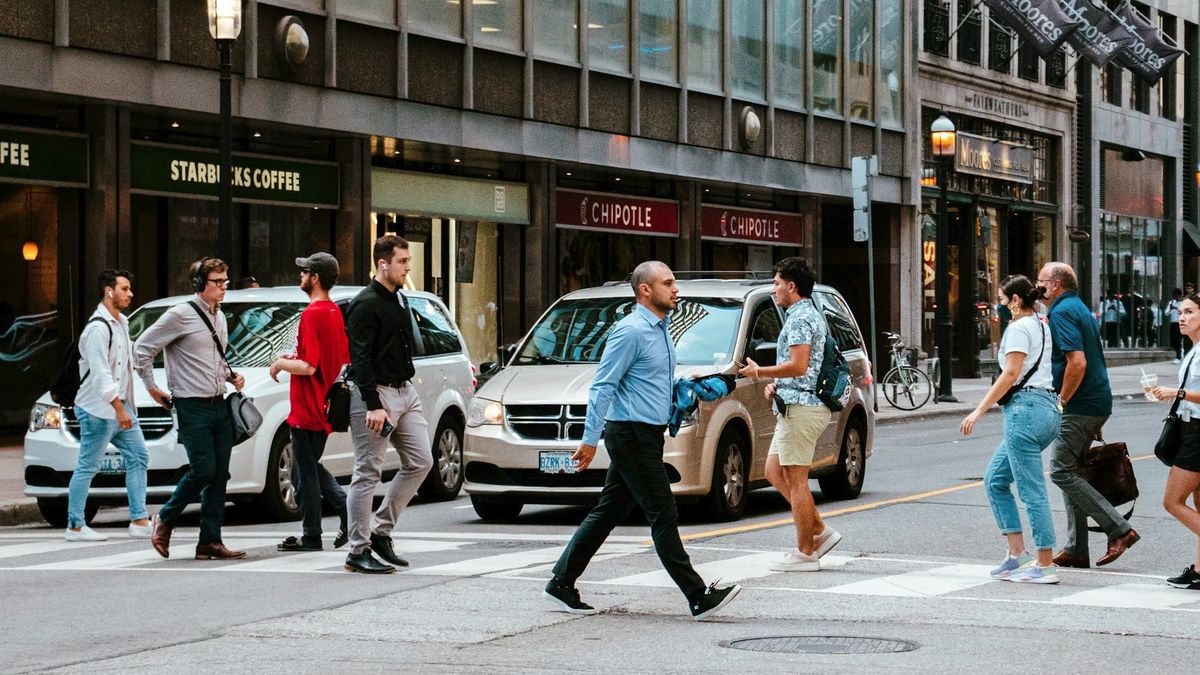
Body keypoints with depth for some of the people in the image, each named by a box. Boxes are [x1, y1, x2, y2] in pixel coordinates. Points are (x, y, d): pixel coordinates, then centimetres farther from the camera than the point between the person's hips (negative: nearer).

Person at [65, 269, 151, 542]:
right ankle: (75, 526, 3)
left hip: (121, 405, 10)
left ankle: (140, 521, 7)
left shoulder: (121, 322, 14)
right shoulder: (98, 328, -16)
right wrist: (119, 409, -25)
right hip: (98, 409, -10)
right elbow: (100, 373, -22)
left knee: (138, 457, 6)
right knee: (88, 466, -3)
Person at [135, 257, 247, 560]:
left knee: (219, 475, 3)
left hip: (219, 405, 8)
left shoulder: (219, 317, 16)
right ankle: (165, 519, 11)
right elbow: (142, 348, -6)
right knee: (203, 470, -11)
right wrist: (152, 388, -4)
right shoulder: (181, 315, -9)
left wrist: (231, 376, 11)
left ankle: (210, 542, 6)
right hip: (193, 407, -7)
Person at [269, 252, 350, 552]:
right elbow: (344, 358, 18)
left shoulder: (312, 314, -19)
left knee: (306, 471, 1)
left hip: (307, 411, -9)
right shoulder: (336, 312, 9)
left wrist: (281, 364, -6)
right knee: (311, 468, 19)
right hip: (325, 408, 9)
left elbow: (308, 367, -25)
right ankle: (349, 513, 8)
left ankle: (311, 537, 6)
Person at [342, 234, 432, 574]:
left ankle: (381, 530, 16)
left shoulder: (399, 299, 15)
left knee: (420, 461, 7)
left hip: (405, 391, 9)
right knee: (367, 473, -5)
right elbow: (360, 359, -19)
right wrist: (373, 405, -24)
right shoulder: (366, 304, -13)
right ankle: (358, 551, 0)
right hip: (376, 393, -9)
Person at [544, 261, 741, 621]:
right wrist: (590, 439, -19)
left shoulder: (661, 330, 16)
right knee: (663, 516, -8)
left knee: (609, 512, 12)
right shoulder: (630, 331, -14)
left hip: (646, 435, 10)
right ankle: (699, 597, -8)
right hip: (631, 434, -10)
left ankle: (562, 582, 18)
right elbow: (603, 385, -17)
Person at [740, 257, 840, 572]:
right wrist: (777, 384, 14)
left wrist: (759, 372, -10)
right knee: (775, 471, 14)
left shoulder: (800, 318, -13)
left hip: (800, 407, -11)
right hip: (796, 406, 11)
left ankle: (805, 553, -2)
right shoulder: (810, 315, 20)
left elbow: (798, 366, -23)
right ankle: (819, 531, 14)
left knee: (795, 480, -6)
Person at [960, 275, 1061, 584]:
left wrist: (979, 411, -17)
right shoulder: (1042, 327, 19)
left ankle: (1045, 565, -4)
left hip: (1026, 408, -10)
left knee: (1032, 490, -6)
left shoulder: (1018, 329, -8)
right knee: (995, 480, 15)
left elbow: (1011, 374, -17)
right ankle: (1017, 553, 11)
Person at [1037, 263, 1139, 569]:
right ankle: (1075, 549, 11)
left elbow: (1077, 362, -25)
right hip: (1097, 404, 10)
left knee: (1062, 471, -8)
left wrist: (1061, 401, -16)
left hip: (1079, 406, -10)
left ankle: (1119, 529, -11)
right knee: (1070, 472, 11)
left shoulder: (1063, 312, -13)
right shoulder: (1079, 308, 19)